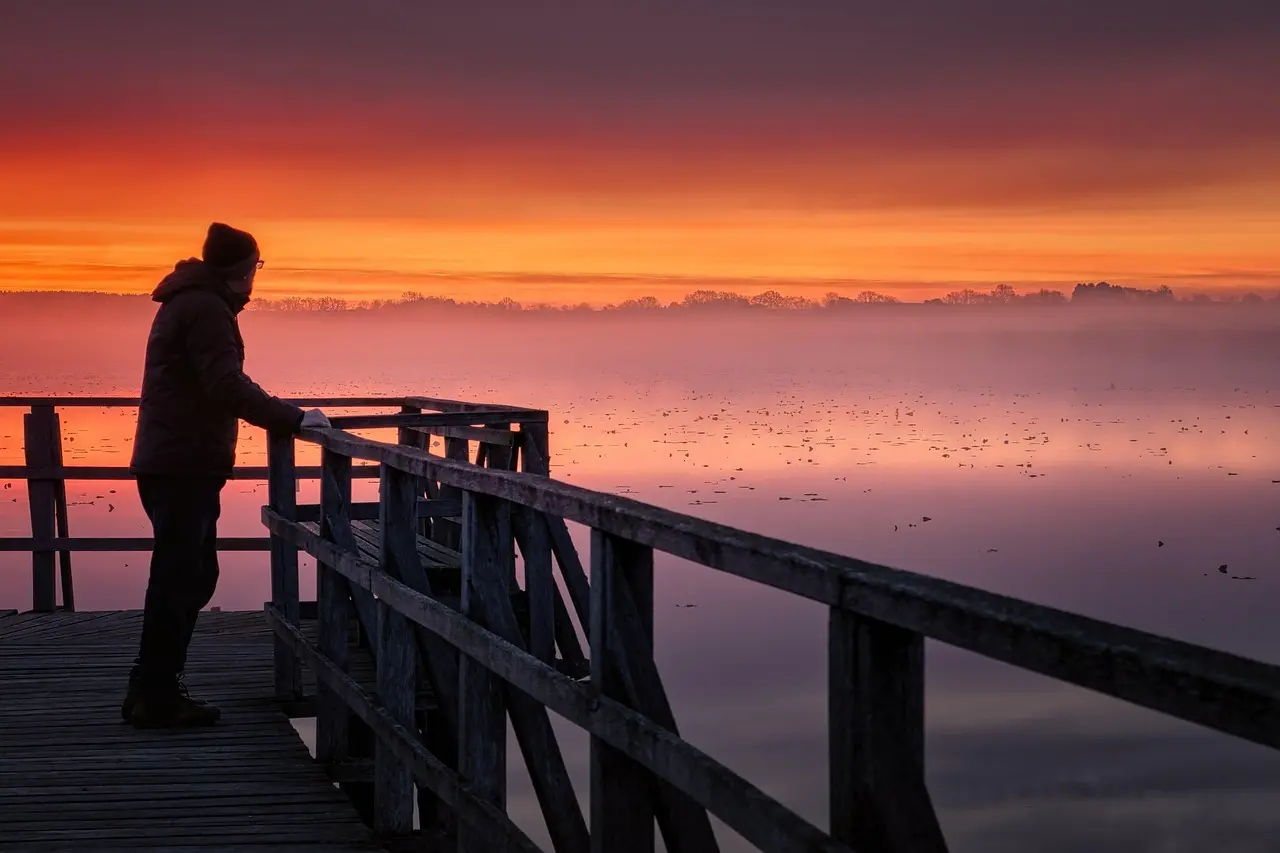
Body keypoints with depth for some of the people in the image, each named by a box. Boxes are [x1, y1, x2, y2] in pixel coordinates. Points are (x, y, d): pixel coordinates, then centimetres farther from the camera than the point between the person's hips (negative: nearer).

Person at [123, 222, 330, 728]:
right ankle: (158, 700, -3)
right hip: (185, 465, -10)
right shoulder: (206, 309, -13)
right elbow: (228, 386, -24)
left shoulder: (186, 302, 20)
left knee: (193, 575, 16)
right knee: (179, 578, -6)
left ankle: (151, 691, 20)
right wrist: (294, 419, -21)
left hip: (172, 463, 10)